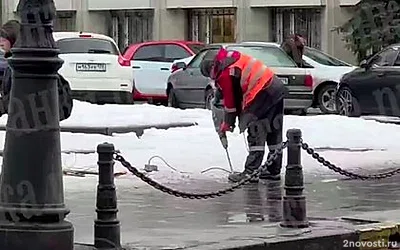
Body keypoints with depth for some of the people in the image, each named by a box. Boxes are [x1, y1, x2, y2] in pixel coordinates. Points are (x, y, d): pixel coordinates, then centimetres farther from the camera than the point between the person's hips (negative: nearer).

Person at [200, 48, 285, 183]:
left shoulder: (225, 74, -8)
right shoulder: (235, 57, 18)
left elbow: (230, 101, -2)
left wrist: (228, 123, 11)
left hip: (263, 93, -10)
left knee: (256, 133, -7)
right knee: (274, 131, 15)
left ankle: (251, 172, -9)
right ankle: (274, 170, 24)